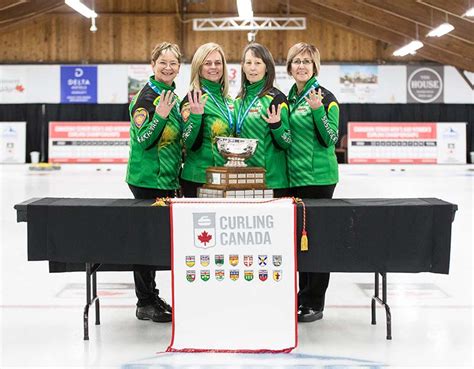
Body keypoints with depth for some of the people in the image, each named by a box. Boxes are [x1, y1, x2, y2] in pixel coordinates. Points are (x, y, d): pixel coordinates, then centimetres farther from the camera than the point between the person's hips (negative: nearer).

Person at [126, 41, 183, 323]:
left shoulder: (172, 95, 14)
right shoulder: (147, 96, -12)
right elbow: (143, 141, -18)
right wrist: (159, 115, -29)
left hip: (166, 180, 9)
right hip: (148, 180, -9)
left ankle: (151, 296, 24)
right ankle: (145, 304, 5)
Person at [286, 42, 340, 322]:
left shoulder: (325, 97, -7)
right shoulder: (288, 98, 13)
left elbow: (330, 139, -14)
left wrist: (317, 109, -23)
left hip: (319, 177, -7)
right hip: (293, 176, 7)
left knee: (316, 235, -3)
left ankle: (314, 304, 4)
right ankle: (302, 296, 21)